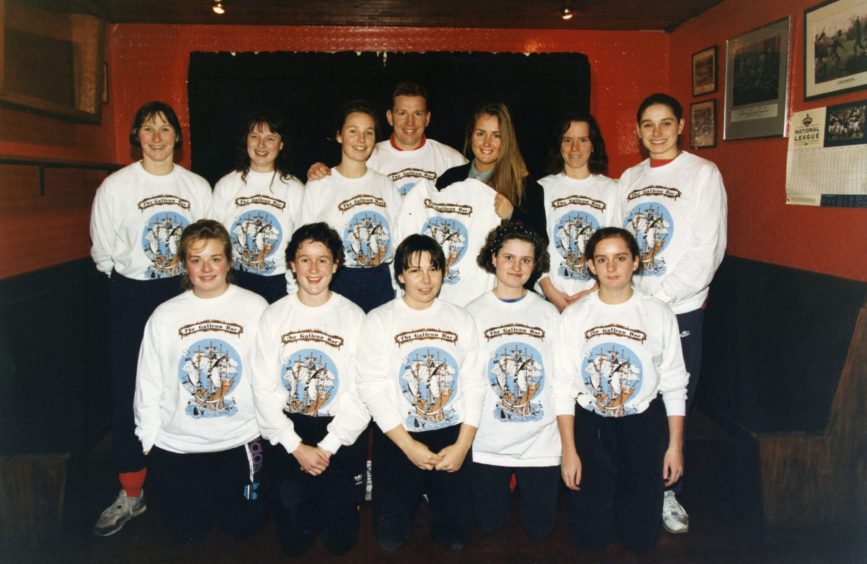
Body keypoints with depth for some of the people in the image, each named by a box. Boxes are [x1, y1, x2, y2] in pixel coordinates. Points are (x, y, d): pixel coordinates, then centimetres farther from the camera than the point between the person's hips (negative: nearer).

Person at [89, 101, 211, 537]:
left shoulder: (198, 186, 4)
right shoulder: (116, 186, -2)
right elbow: (102, 250, 3)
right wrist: (133, 280, 5)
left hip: (185, 293, 1)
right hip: (131, 296, -1)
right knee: (129, 394, 0)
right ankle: (131, 493, 12)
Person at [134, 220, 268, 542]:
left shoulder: (255, 308, -6)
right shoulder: (165, 316, -2)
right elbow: (148, 383, 4)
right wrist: (149, 440, 4)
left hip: (241, 439, -1)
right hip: (177, 443, 1)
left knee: (244, 526, 8)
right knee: (185, 531, 9)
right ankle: (200, 491, 39)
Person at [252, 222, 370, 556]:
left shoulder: (353, 317, -4)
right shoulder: (274, 317, -1)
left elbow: (361, 392, -7)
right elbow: (264, 389, -3)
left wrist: (327, 446, -13)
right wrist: (296, 446, -11)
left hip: (341, 432, -1)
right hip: (289, 431, 1)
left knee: (340, 539, -2)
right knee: (293, 540, -4)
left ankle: (339, 501, 29)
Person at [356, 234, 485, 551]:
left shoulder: (461, 320, 3)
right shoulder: (379, 320, -5)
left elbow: (474, 387, 0)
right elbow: (372, 388, -10)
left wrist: (462, 445, -10)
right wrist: (408, 445, -15)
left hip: (453, 438, 2)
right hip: (397, 439, -1)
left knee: (455, 537, 5)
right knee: (391, 537, 3)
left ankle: (433, 497, 35)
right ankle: (415, 498, 34)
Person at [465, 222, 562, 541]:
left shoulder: (548, 314, 4)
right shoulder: (473, 313, 0)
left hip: (541, 441, 1)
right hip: (488, 441, -1)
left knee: (539, 529, 7)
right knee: (489, 525, 7)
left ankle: (526, 485, 34)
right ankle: (503, 487, 35)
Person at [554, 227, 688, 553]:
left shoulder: (659, 314, -4)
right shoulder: (573, 316, -5)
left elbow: (674, 385, 1)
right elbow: (563, 387, -4)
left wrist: (675, 445, 0)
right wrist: (568, 450, -6)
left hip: (645, 423, 0)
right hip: (590, 423, 0)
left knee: (641, 537, 4)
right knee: (589, 537, 3)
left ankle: (627, 497, 34)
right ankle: (601, 499, 33)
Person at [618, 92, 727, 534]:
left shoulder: (703, 174, -2)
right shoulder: (629, 179, 12)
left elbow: (706, 251, -9)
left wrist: (657, 298, -14)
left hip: (679, 309, -4)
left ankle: (667, 491, 20)